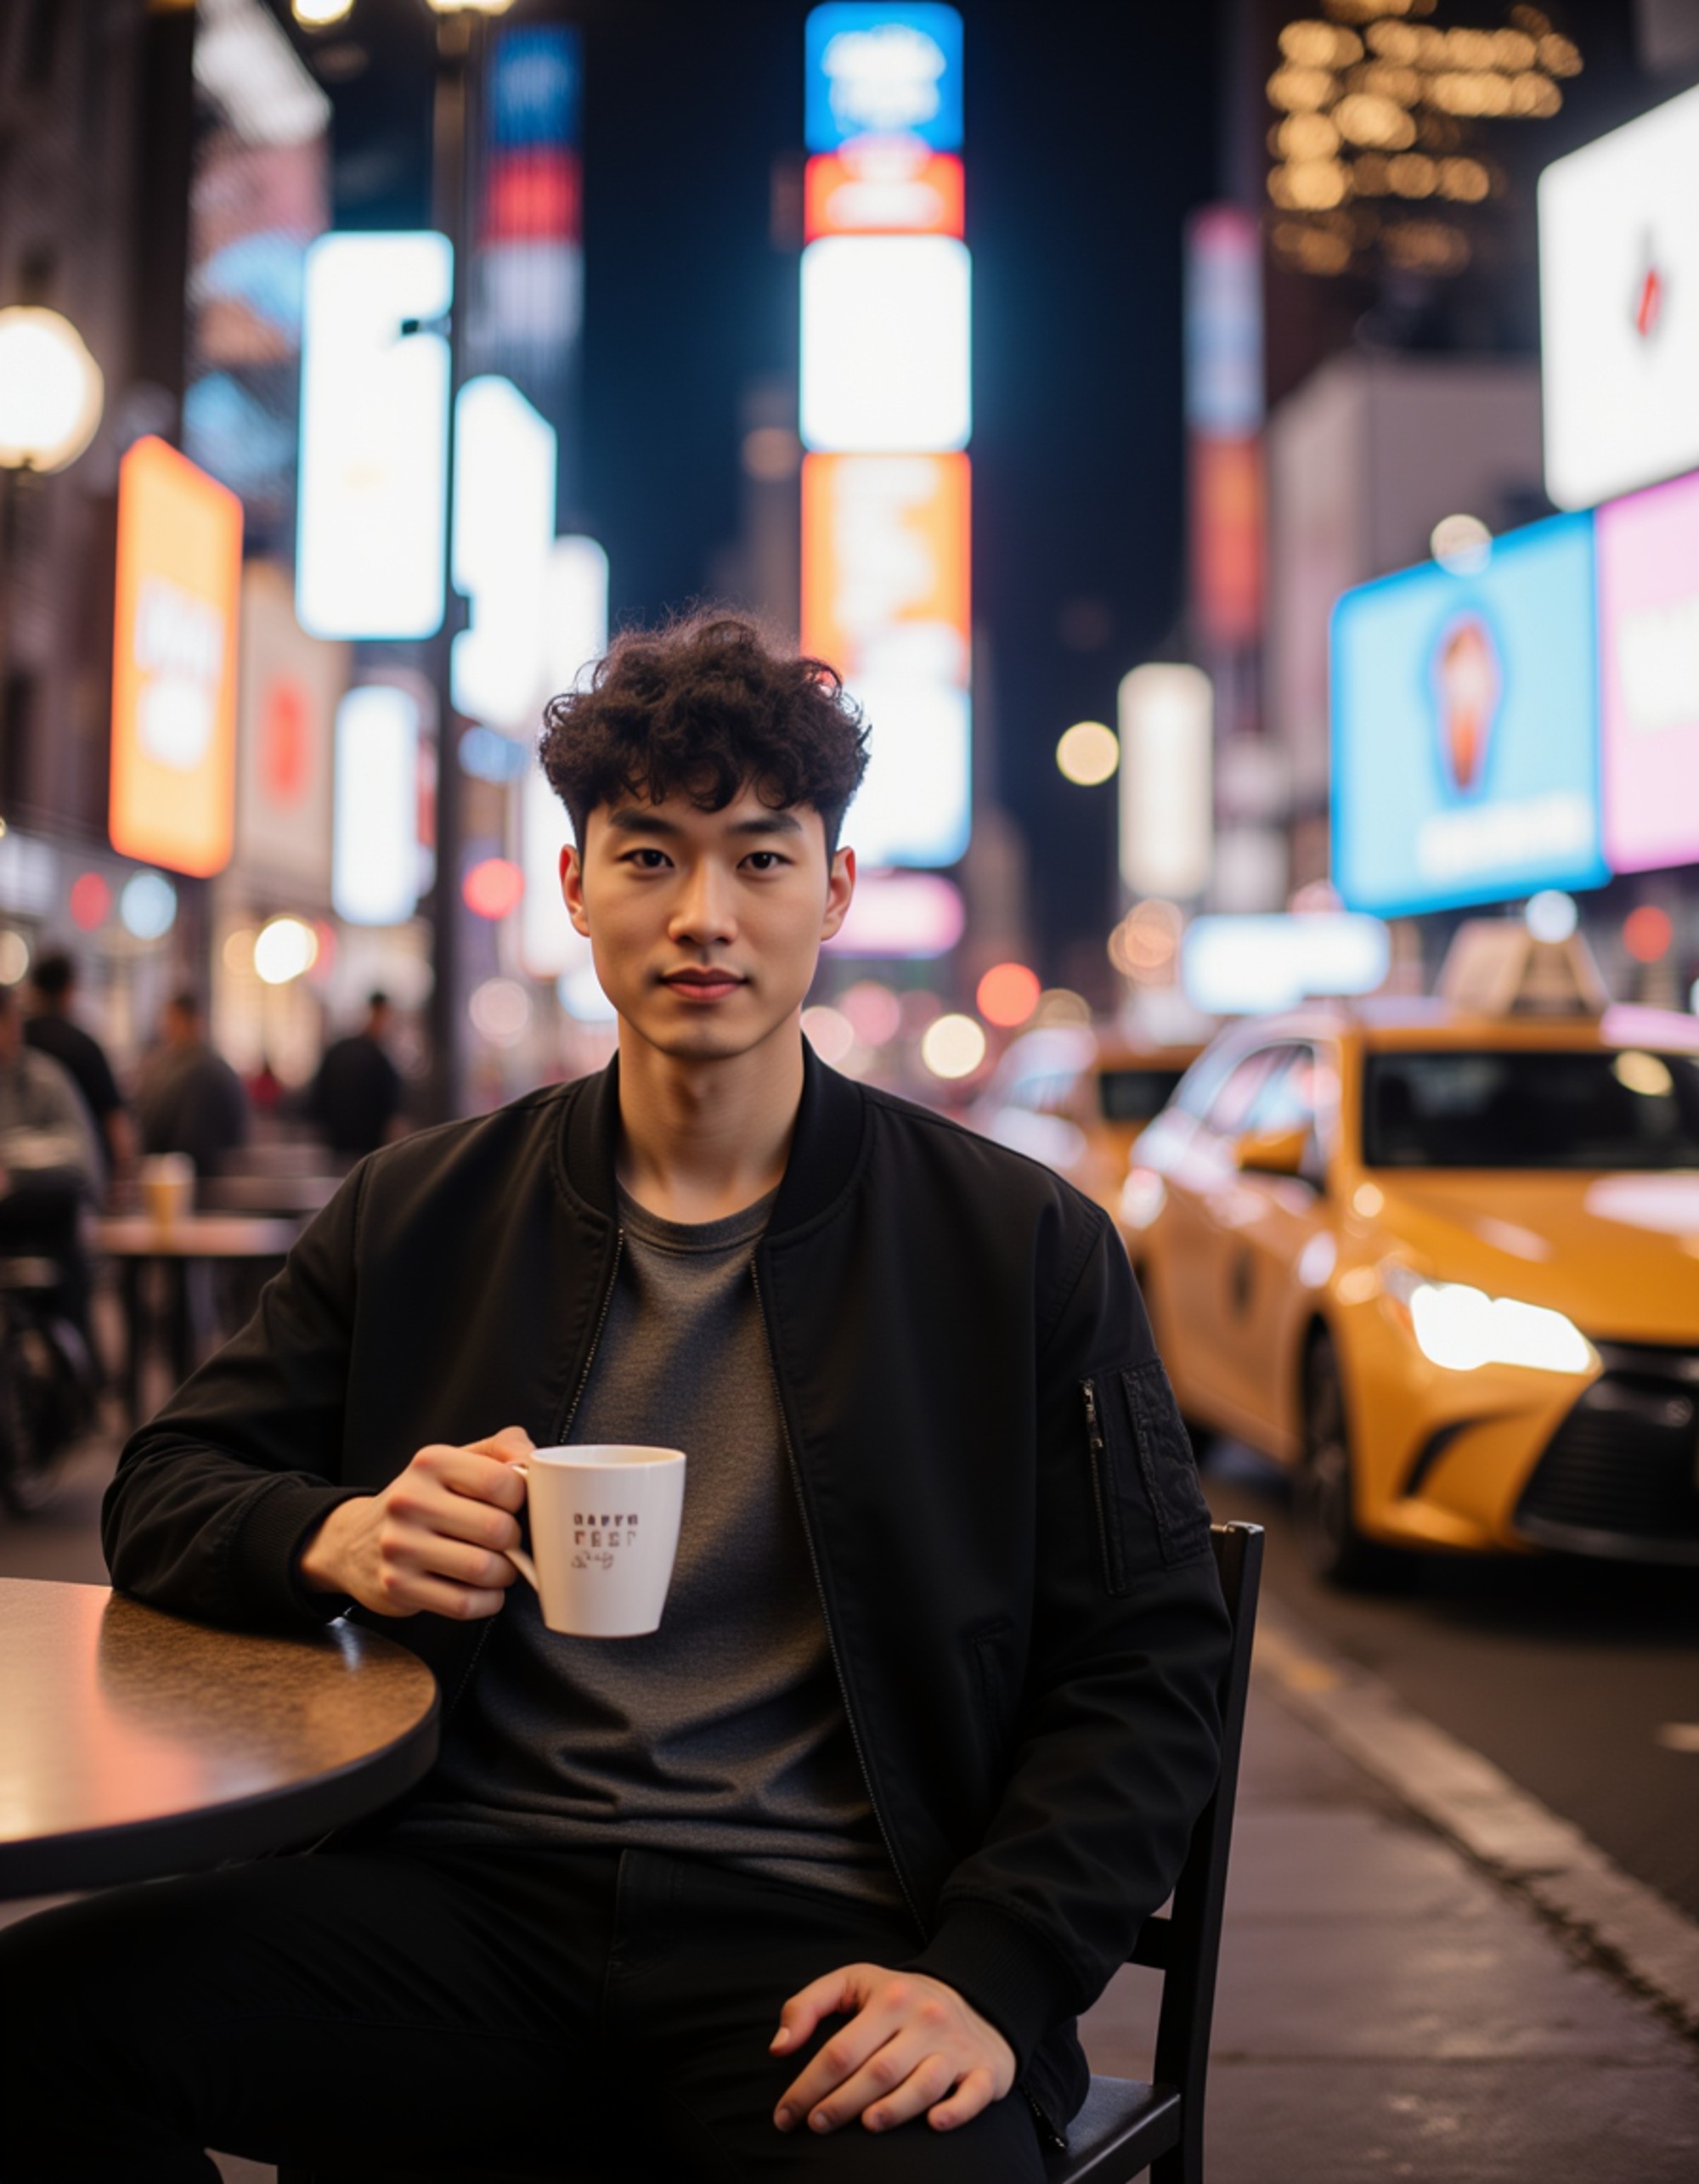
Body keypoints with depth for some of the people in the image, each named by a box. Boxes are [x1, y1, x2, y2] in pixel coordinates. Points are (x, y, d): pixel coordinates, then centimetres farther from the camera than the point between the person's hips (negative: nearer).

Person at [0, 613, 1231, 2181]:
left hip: (823, 1941, -2)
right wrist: (335, 1540, -11)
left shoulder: (1027, 1246, 4)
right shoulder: (421, 1216, 11)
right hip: (470, 1897, 3)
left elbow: (1150, 1669, 3)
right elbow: (164, 1494, 13)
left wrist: (988, 1980, -12)